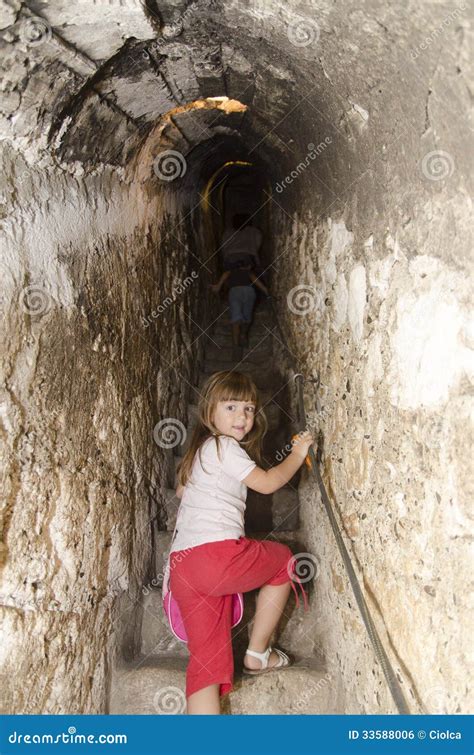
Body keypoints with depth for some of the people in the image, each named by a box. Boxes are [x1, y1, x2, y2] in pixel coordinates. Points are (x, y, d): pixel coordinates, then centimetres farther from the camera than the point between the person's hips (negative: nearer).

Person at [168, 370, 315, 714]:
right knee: (284, 560, 21)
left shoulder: (198, 450, 27)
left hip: (181, 565, 8)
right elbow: (268, 483, -2)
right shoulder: (224, 446, -2)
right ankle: (258, 655, 24)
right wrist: (298, 454, 12)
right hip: (218, 552, -8)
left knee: (206, 659, 2)